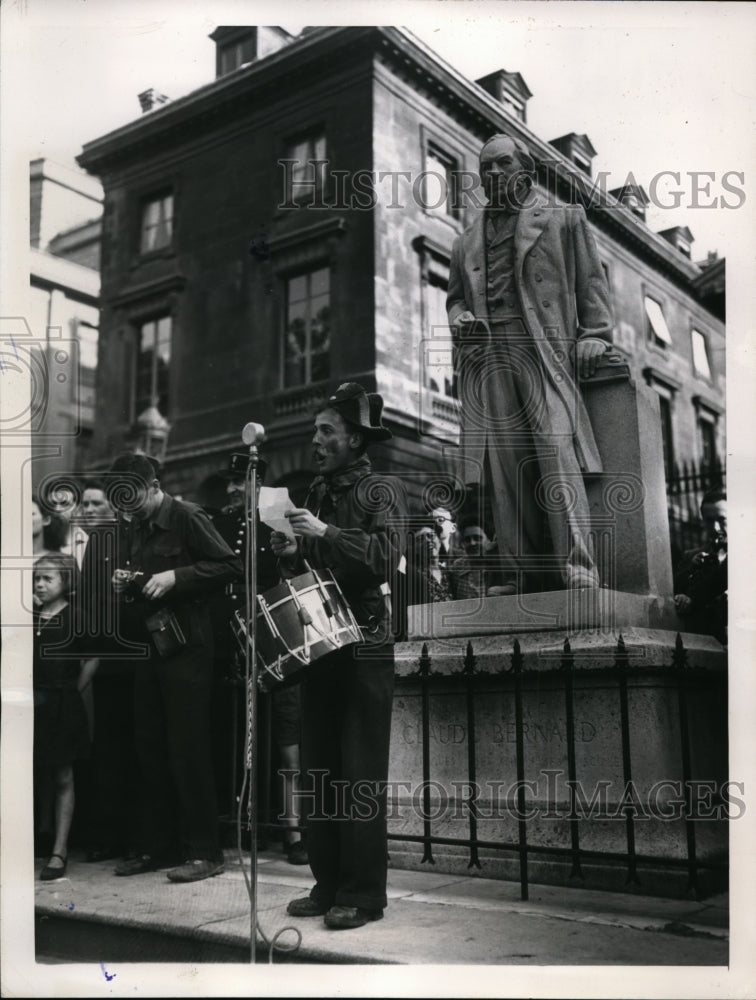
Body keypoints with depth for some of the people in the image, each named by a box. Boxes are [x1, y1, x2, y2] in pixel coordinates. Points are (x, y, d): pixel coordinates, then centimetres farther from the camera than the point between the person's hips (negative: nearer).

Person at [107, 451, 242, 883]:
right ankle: (157, 846, 20)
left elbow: (230, 565, -14)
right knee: (150, 749, 10)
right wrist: (123, 582, 1)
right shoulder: (131, 527, 13)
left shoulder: (186, 517, -9)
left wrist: (174, 577, -20)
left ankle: (205, 851, 3)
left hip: (185, 646, -7)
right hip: (147, 645, 7)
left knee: (188, 750, -5)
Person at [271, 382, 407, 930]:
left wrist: (326, 533, -21)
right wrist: (290, 554, 1)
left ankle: (363, 894, 4)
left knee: (361, 774, -4)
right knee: (321, 769, 8)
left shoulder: (382, 494, -2)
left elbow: (387, 557, -18)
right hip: (319, 640, 7)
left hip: (366, 645, -7)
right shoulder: (317, 493, 16)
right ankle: (328, 884, 17)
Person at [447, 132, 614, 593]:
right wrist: (459, 317, 6)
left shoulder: (565, 219, 17)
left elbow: (592, 282, 10)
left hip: (544, 349, -3)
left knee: (557, 454, -18)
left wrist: (594, 335, -5)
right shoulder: (467, 241, 27)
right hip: (487, 354, 4)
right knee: (506, 467, -6)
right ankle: (534, 573, -4)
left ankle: (578, 571, -20)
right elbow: (456, 296, 30)